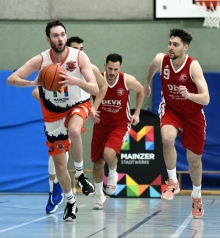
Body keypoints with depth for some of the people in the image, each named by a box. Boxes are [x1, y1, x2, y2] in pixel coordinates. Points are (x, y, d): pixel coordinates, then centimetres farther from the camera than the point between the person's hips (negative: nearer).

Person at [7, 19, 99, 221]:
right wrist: (33, 83, -34)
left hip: (78, 105, -2)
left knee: (74, 131, -38)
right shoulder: (41, 60, -17)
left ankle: (80, 174, -13)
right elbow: (11, 79, -16)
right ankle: (71, 202, 27)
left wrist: (76, 81, -44)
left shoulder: (79, 57, -21)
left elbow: (95, 89, -25)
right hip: (53, 112, 2)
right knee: (59, 161, 5)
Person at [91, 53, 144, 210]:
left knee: (109, 154, -27)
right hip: (101, 125, 2)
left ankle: (113, 174, 8)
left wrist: (137, 113, 2)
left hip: (120, 125, -2)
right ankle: (99, 195, 30)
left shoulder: (128, 81, -17)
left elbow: (140, 91, 5)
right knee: (98, 162, 7)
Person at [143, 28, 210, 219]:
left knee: (194, 158, 8)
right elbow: (153, 68, 11)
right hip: (170, 109, 1)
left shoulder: (193, 66, -27)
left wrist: (188, 95, -50)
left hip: (193, 114, -1)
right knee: (167, 138, -32)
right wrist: (147, 84, 26)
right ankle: (173, 181, -14)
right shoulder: (161, 60, -17)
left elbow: (206, 99, -32)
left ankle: (197, 196, 34)